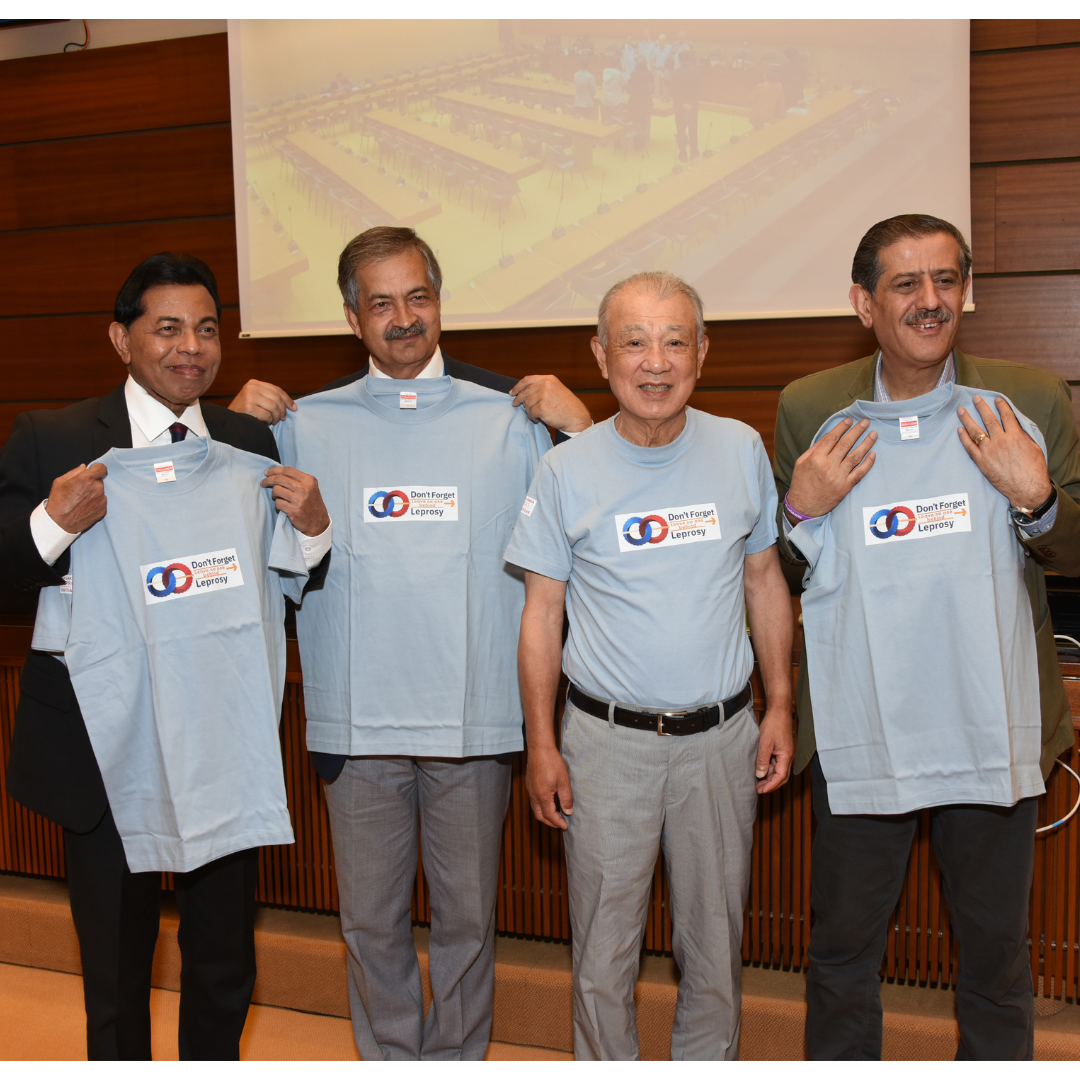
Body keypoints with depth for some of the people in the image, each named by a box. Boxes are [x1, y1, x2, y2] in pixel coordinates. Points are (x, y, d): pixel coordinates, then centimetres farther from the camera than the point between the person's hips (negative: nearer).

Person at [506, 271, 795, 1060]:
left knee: (716, 936, 15)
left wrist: (780, 705, 5)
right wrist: (541, 745, -3)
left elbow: (764, 581, 9)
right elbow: (542, 613, -1)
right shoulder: (567, 471, -6)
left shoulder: (742, 450, -1)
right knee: (604, 943, 9)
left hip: (721, 735, 2)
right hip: (607, 740, -1)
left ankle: (707, 1061, 36)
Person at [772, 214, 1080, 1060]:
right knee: (842, 945, 15)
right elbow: (775, 572, 2)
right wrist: (803, 509, -18)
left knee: (996, 947, 17)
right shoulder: (810, 409, -2)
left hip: (993, 724, 0)